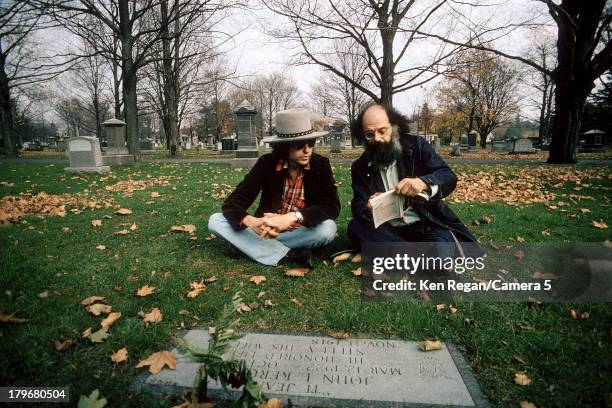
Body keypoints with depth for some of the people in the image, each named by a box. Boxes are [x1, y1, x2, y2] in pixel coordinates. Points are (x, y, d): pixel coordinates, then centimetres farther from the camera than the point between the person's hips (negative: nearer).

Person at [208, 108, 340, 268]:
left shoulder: (320, 164, -11)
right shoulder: (267, 163, -11)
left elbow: (332, 205, -21)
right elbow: (232, 202, -14)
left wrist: (293, 217, -37)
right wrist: (252, 222, -37)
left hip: (300, 233, -1)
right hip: (267, 231, 2)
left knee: (329, 228, -33)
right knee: (215, 221, -18)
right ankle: (288, 254, -25)